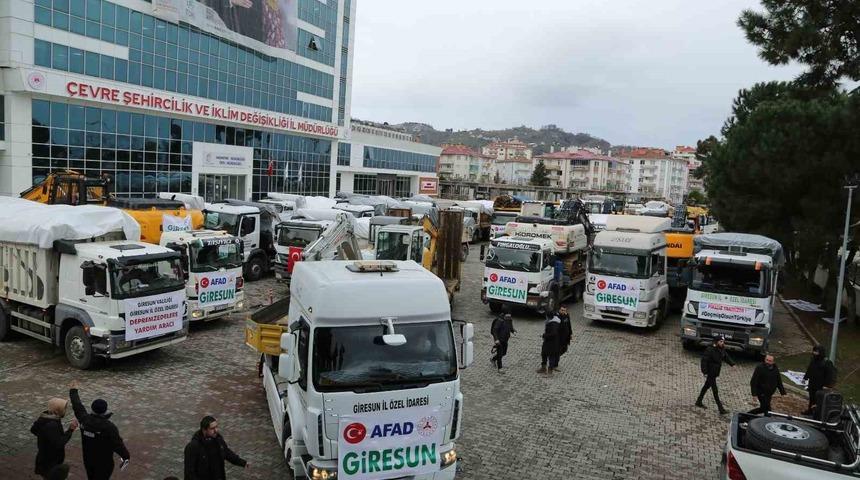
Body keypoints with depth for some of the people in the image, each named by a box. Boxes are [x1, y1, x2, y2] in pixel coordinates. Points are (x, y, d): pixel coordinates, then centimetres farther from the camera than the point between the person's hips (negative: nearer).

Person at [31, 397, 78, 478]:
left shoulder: (45, 417, -3)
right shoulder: (51, 425, -33)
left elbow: (33, 430, 14)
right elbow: (59, 443, -33)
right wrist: (70, 430, -31)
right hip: (50, 463, -10)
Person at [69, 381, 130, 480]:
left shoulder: (85, 420, -11)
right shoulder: (109, 427, -26)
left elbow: (78, 407, 5)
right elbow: (118, 444, -22)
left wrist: (73, 391, 19)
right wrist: (126, 456, -7)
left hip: (88, 459, 6)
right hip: (103, 462, -5)